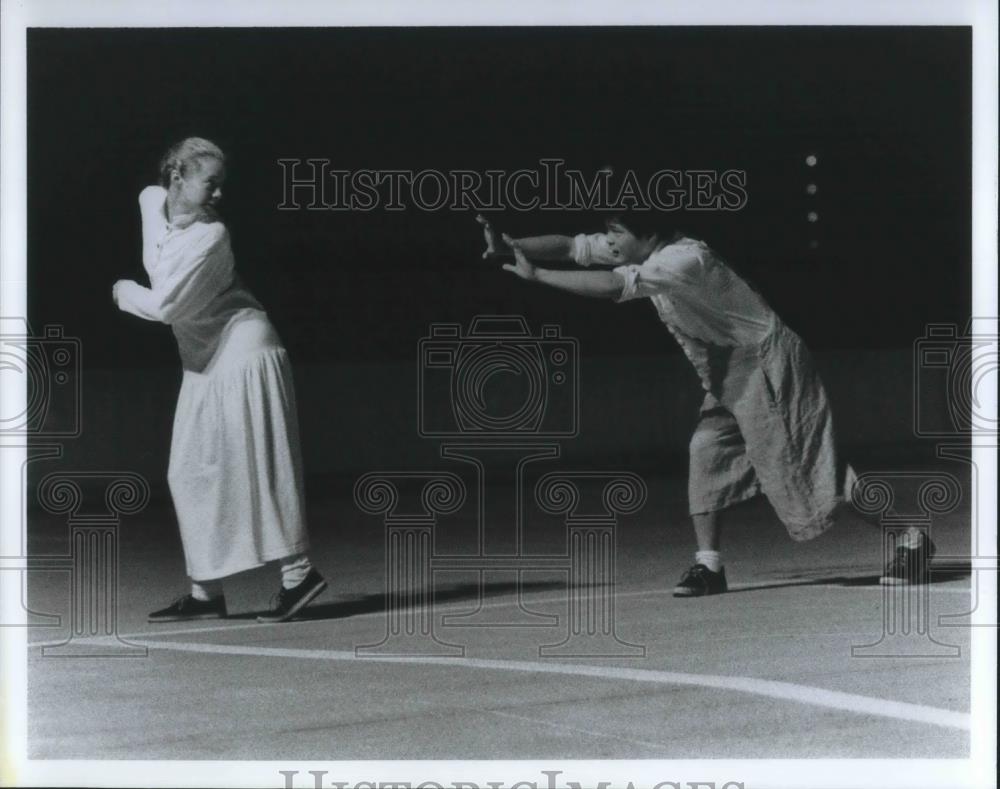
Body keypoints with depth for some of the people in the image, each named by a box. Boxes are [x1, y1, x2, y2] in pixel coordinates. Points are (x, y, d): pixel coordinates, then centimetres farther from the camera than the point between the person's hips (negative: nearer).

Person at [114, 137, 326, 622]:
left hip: (244, 352, -8)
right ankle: (205, 592, 10)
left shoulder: (211, 238, -18)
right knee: (193, 473, 6)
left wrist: (127, 293, -3)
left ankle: (298, 572, -4)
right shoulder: (152, 202, 3)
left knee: (256, 466, -9)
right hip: (204, 364, 8)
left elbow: (167, 306, -21)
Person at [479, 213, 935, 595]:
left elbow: (611, 287, -39)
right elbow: (571, 246, 0)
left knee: (803, 462, -9)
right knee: (706, 453, -3)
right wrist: (510, 247, -15)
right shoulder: (636, 252, 0)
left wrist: (535, 275, -34)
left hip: (765, 365, -9)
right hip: (727, 375, 9)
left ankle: (912, 540, -1)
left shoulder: (683, 258, -28)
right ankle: (709, 566, 1)